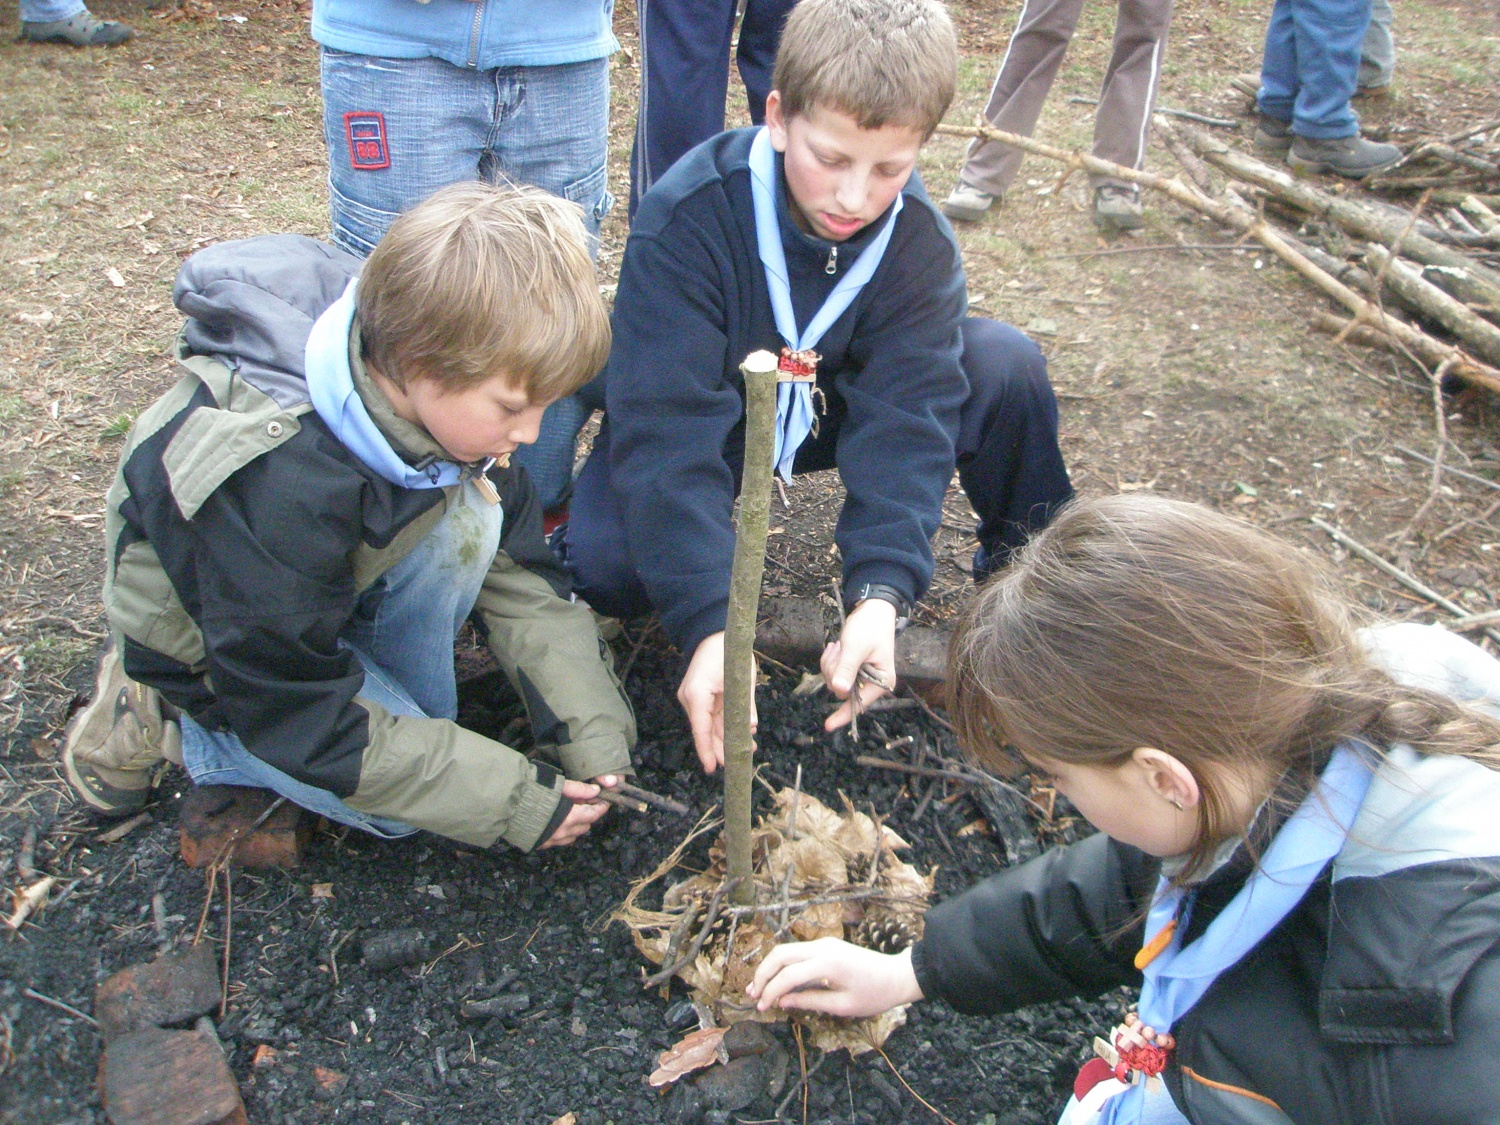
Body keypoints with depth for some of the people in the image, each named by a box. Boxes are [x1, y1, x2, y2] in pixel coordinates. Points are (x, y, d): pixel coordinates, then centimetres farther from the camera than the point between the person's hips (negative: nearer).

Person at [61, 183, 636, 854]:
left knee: (474, 511, -21)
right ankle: (157, 720, -2)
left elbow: (520, 576, -10)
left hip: (344, 588, 6)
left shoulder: (440, 397, -19)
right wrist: (511, 801, -29)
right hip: (207, 642, -6)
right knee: (404, 807, -18)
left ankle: (411, 703, 0)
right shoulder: (277, 487, -40)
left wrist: (589, 731, -17)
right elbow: (299, 717, -31)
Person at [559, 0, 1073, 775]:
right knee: (605, 560, -33)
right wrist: (709, 625, -48)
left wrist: (880, 593, -45)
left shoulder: (919, 240, -21)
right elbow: (668, 428, -38)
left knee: (1006, 366, -23)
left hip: (830, 406, 3)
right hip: (698, 408, -2)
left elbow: (905, 417, -28)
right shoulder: (686, 219, -31)